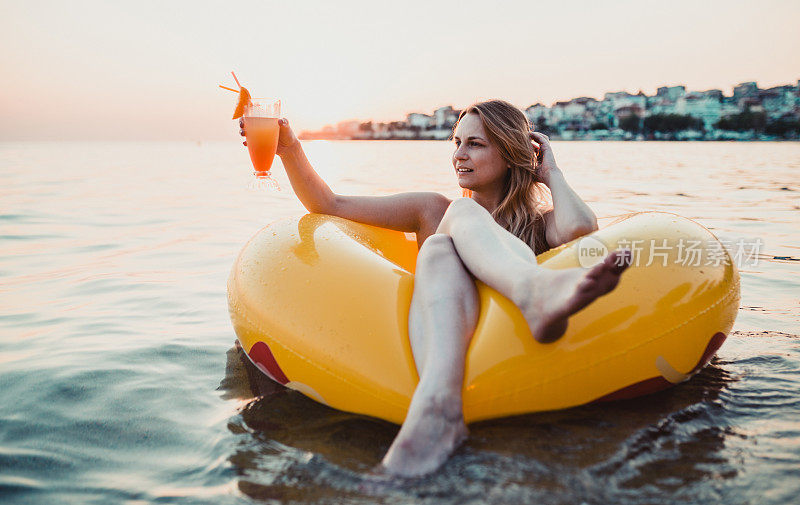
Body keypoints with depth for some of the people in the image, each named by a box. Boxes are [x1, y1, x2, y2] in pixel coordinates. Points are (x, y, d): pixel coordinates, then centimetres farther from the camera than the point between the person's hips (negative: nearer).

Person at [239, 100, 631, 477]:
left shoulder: (538, 223, 20)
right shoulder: (433, 211, 23)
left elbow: (581, 228, -6)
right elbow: (329, 205, 18)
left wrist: (550, 172, 12)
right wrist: (290, 150, 4)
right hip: (432, 343, 1)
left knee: (462, 213, -16)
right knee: (438, 249, -27)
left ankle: (535, 297, -49)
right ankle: (439, 400, -54)